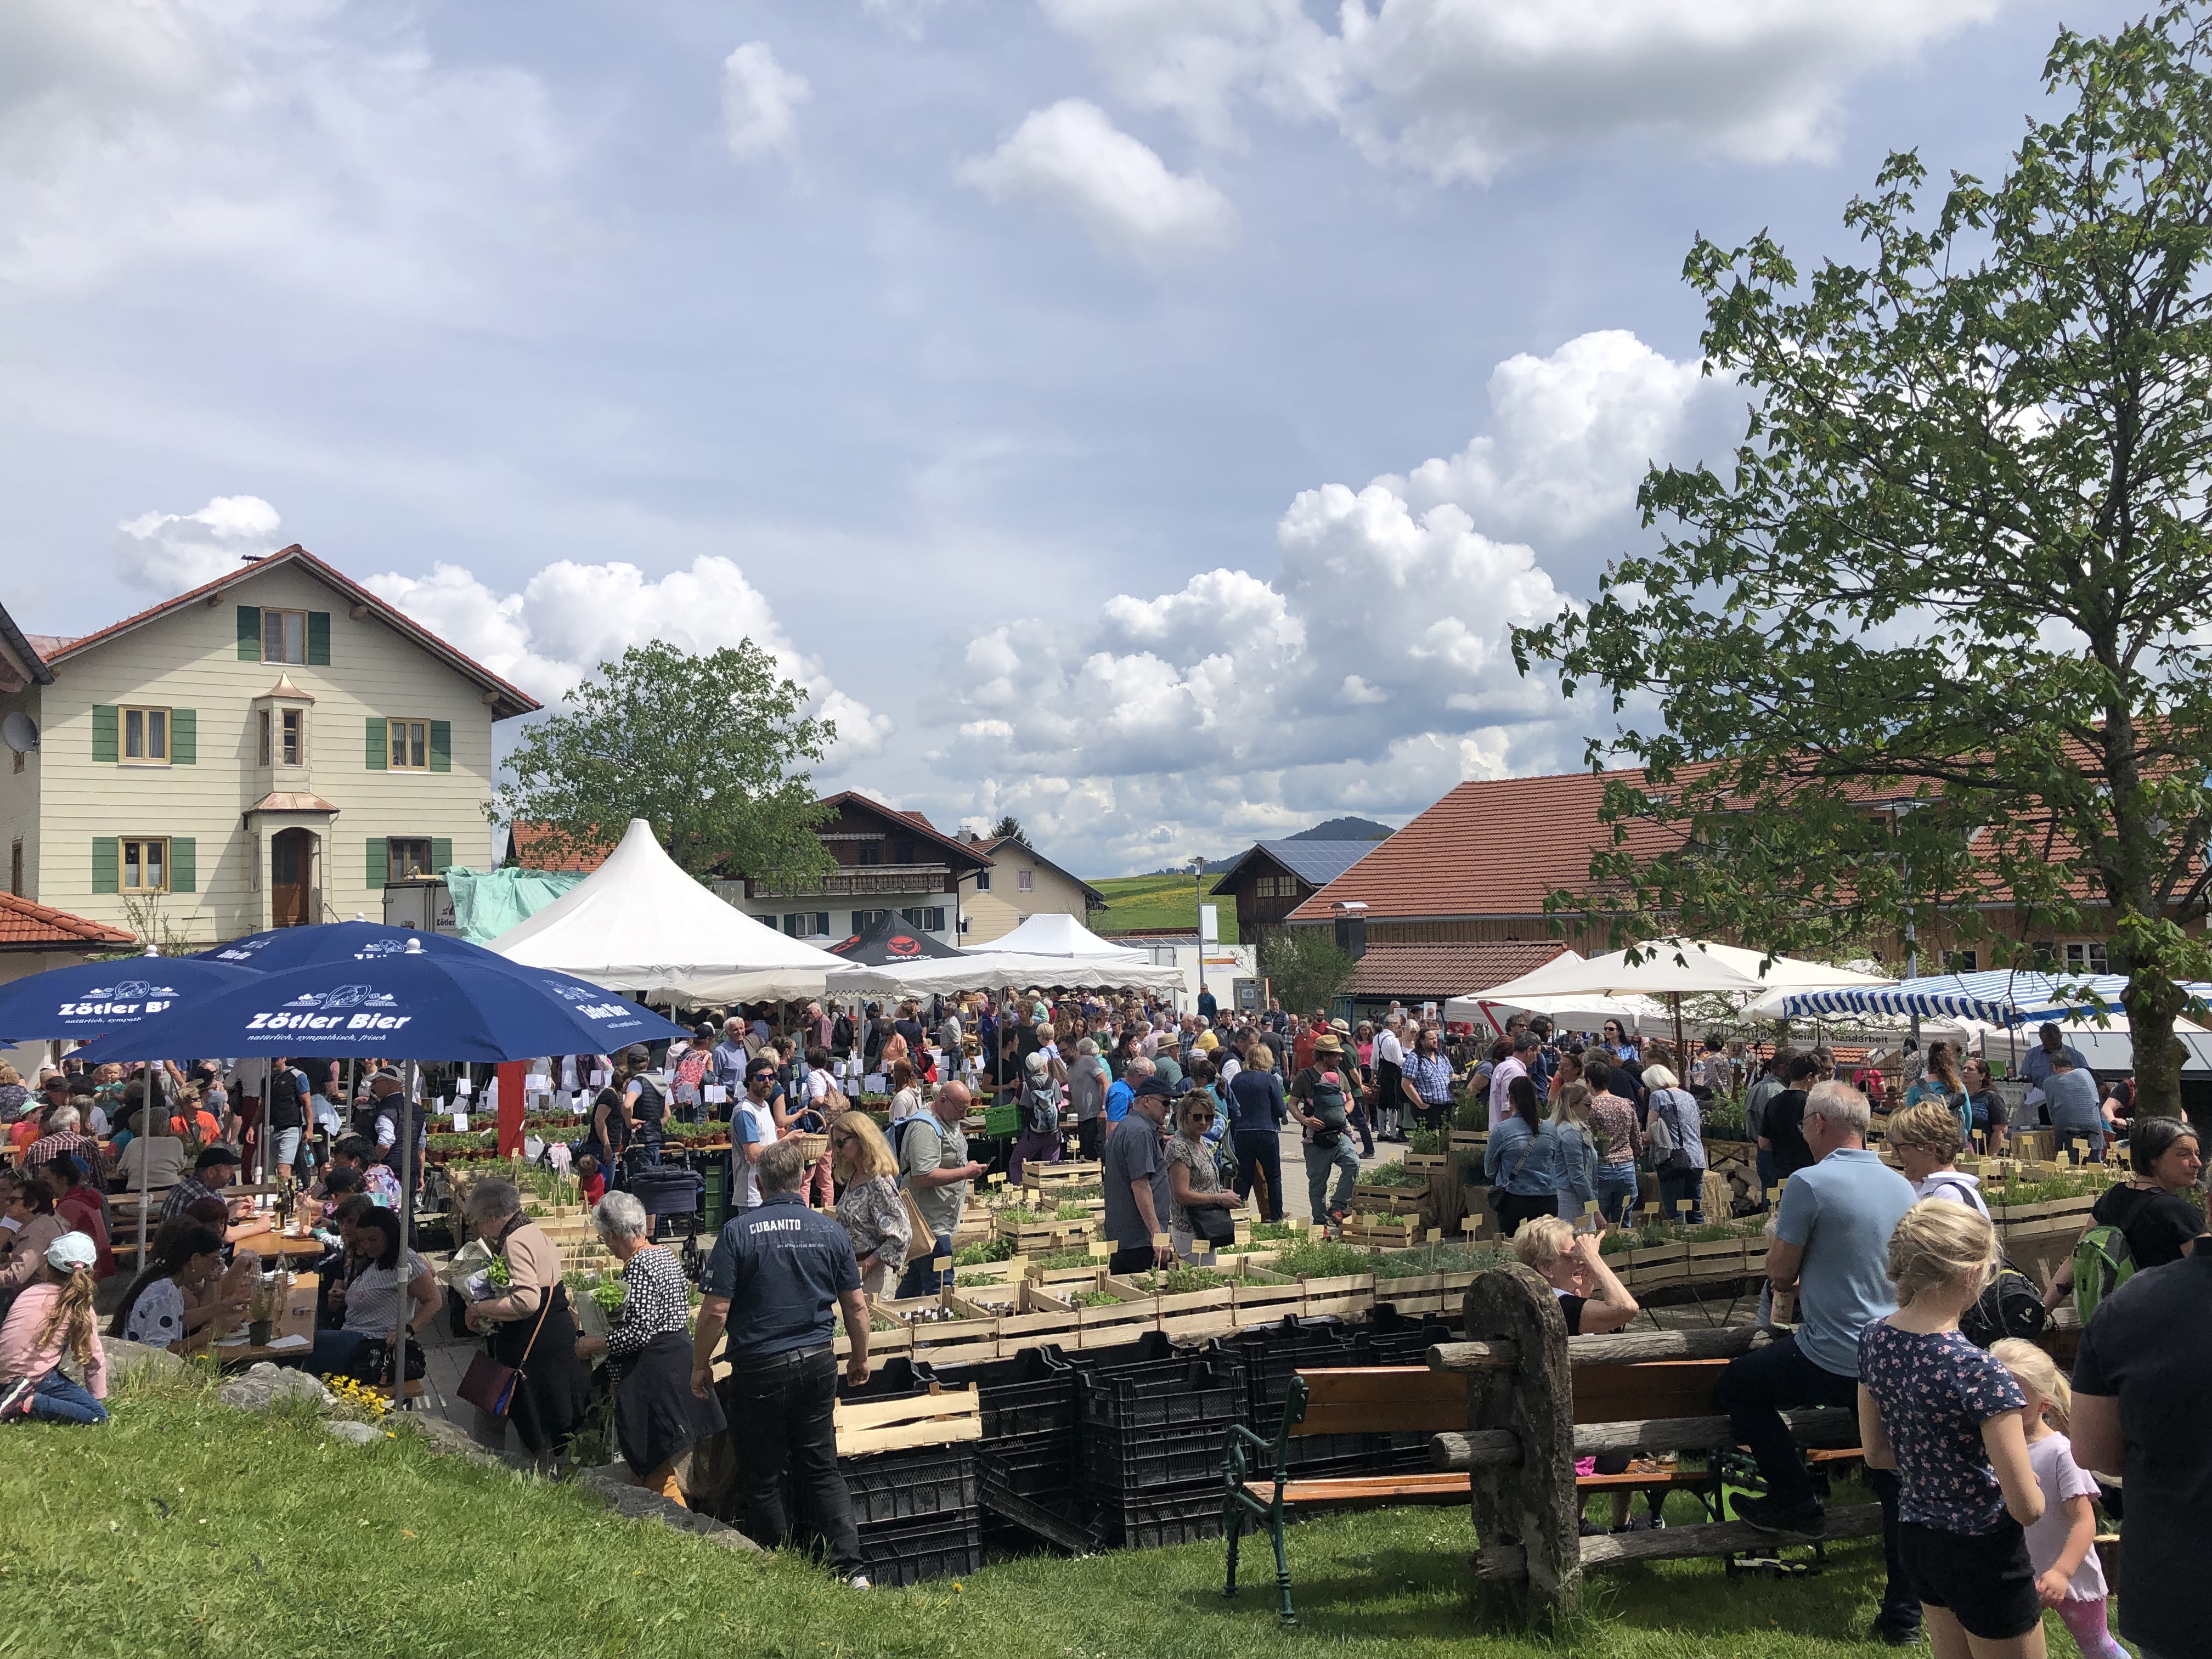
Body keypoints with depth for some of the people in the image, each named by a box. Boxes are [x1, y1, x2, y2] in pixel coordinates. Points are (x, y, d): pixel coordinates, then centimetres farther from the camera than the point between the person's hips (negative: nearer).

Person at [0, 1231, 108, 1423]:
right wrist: (97, 1398, 13)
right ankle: (30, 1403, -17)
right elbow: (95, 1358, 1)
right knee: (98, 1416, -7)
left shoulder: (30, 1292, 7)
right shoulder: (81, 1308, -2)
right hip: (35, 1377, -6)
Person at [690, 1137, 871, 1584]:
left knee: (762, 1476, 11)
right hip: (819, 1364, 4)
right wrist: (860, 1358, 20)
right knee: (821, 1469, 14)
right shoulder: (831, 1232, 0)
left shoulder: (738, 1233, -11)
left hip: (760, 1369, -4)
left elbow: (716, 1311, -13)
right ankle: (851, 1566, 8)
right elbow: (856, 1305, 5)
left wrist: (700, 1365, 1)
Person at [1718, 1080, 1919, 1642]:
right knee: (1896, 1488, 13)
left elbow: (1779, 1271, -8)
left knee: (1737, 1386, 16)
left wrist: (1787, 1283, 15)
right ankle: (1904, 1613, 19)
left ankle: (1797, 1505, 18)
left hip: (1831, 1359, -7)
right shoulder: (1902, 1187, 7)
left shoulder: (1811, 1184, -15)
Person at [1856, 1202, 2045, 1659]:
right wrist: (2031, 1487, -2)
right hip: (1983, 1555, -7)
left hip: (1915, 1540, 7)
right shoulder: (1979, 1372, -29)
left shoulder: (1874, 1339, -7)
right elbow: (2027, 1509, -23)